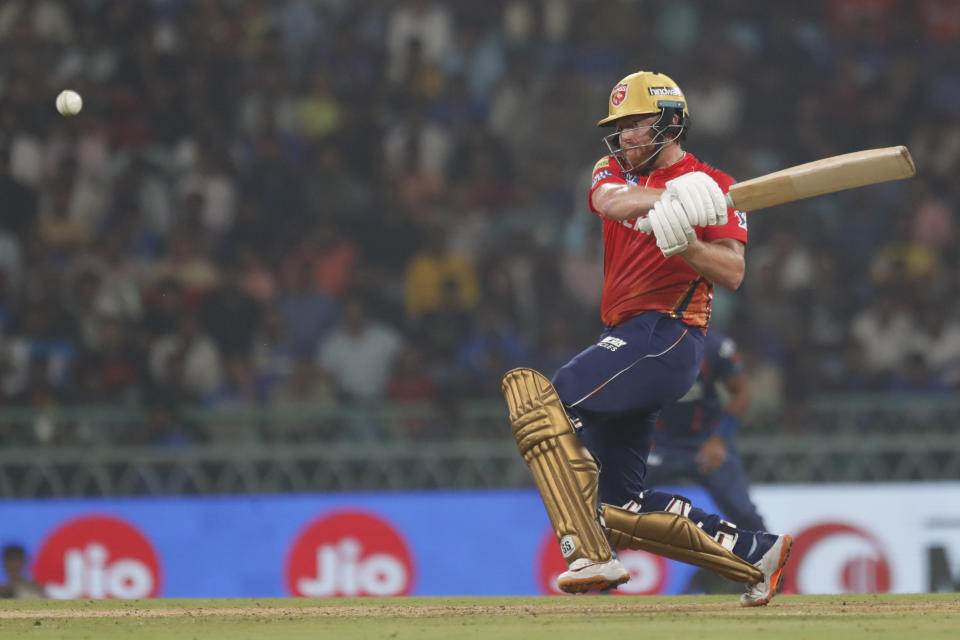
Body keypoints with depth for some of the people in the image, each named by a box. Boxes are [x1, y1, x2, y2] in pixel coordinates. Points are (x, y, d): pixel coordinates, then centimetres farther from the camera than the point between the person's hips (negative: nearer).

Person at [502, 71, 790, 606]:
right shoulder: (615, 171, 19)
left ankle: (591, 555, -35)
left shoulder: (714, 188, 3)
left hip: (668, 335, -8)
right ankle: (757, 552, 16)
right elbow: (612, 202, -7)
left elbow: (733, 273, -8)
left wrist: (683, 241, -26)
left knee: (540, 398, -27)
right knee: (622, 507, 8)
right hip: (628, 339, 8)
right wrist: (672, 197, -26)